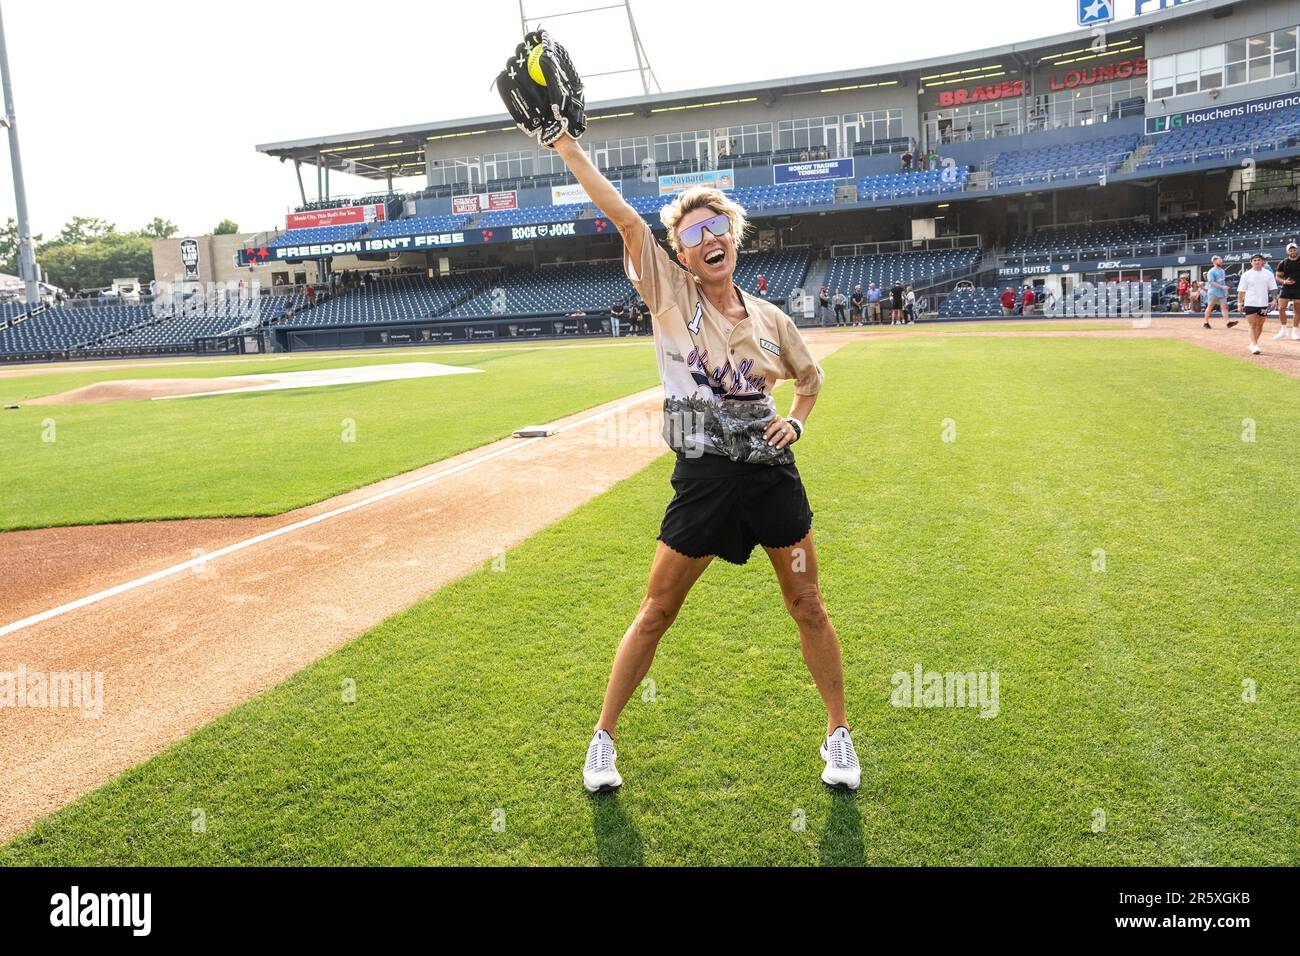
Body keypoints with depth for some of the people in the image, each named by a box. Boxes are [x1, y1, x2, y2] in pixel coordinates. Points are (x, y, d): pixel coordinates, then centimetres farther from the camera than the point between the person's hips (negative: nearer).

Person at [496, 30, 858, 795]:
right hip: (704, 478, -2)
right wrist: (563, 141, -20)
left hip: (771, 471, 3)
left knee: (809, 607, 10)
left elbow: (812, 373, 23)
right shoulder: (670, 295, -2)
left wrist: (798, 418, 4)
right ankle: (604, 738, 21)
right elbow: (626, 217, -12)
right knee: (657, 611, 5)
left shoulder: (769, 317, 6)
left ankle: (839, 734, 29)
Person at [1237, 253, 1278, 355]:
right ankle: (1254, 346, -14)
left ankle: (1253, 344, 24)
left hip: (1263, 304, 3)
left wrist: (1273, 300, -4)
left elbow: (1273, 289, 7)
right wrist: (1240, 303, -3)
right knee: (1253, 326, -9)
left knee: (1260, 325, 10)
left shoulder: (1268, 274, 6)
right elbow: (1241, 290, 1)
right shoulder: (1246, 275, 0)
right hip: (1250, 304, -3)